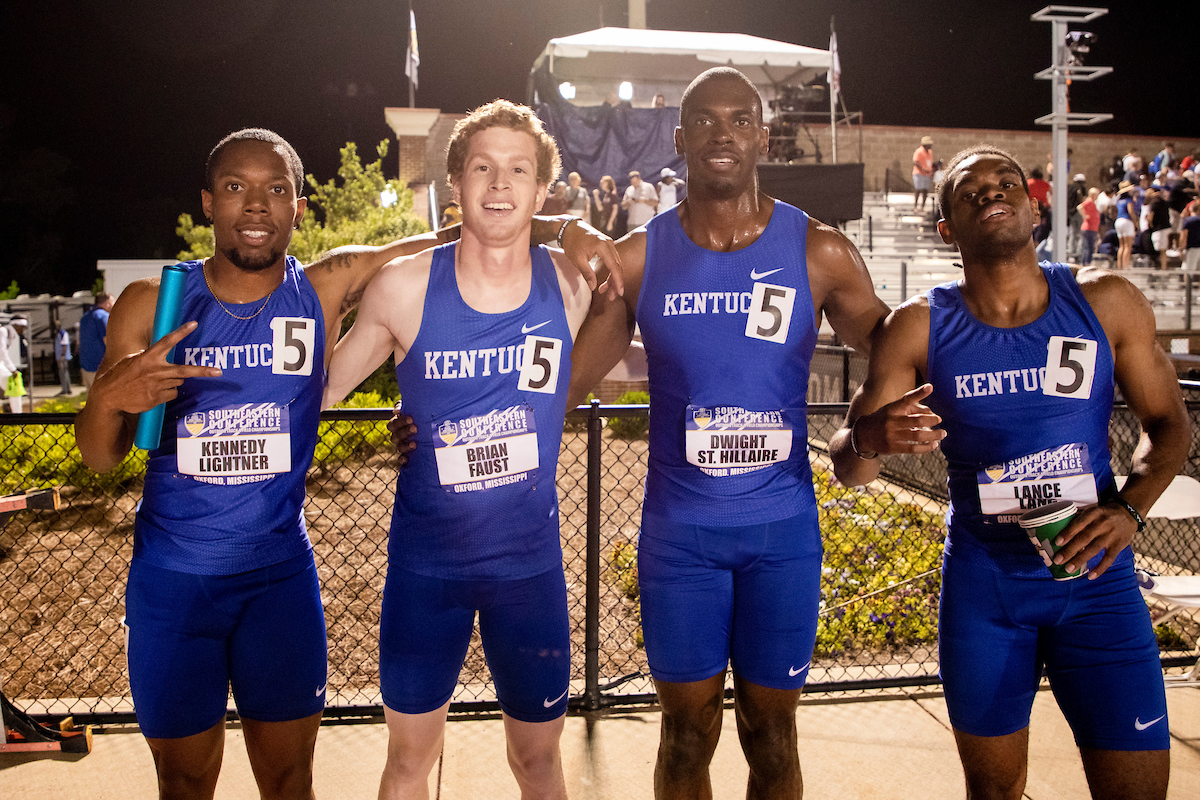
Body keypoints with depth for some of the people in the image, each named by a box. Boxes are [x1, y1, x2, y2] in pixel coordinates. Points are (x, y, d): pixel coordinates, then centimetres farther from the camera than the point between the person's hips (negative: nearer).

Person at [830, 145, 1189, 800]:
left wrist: (1129, 508, -11)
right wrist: (870, 440, -30)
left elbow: (1167, 422, 8)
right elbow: (848, 469, -6)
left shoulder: (1107, 303, -3)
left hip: (1096, 576, 1)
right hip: (982, 583, 0)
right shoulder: (919, 327, -7)